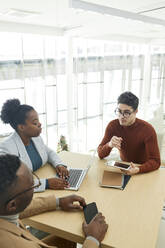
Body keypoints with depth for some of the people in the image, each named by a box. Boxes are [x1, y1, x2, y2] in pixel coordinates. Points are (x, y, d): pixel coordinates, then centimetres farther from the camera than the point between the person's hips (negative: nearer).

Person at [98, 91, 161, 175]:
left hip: (143, 171, -1)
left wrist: (138, 169, -39)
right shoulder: (113, 125, -10)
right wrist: (109, 145, -30)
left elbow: (155, 161, -20)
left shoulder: (147, 129, -20)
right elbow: (101, 154, -8)